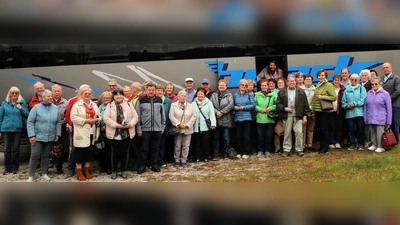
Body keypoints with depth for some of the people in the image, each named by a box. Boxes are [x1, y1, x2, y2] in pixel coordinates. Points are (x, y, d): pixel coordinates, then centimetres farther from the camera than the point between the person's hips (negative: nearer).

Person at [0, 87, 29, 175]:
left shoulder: (22, 102, 5)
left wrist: (21, 108, -12)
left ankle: (15, 168, 13)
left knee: (16, 149, 3)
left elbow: (27, 115, 3)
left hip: (18, 129, 0)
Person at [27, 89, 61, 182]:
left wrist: (57, 134, 5)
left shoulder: (55, 108, 4)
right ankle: (31, 176, 7)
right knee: (35, 156, -3)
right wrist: (31, 135, -12)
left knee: (46, 155, 12)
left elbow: (58, 122, 9)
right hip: (38, 137, -3)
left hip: (50, 137, 4)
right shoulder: (36, 107, -7)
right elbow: (30, 122, -7)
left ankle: (44, 174, 24)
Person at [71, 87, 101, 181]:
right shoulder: (77, 105, -4)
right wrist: (86, 121, -17)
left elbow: (99, 116, 16)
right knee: (80, 152, -2)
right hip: (81, 133, -6)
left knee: (90, 152, 10)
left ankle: (86, 170, 21)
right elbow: (73, 117, -14)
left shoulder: (94, 105, 16)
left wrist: (96, 120, -7)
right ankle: (79, 172, 7)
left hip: (92, 133, 6)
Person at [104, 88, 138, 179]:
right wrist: (116, 125, -20)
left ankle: (124, 171, 22)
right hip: (115, 134, -2)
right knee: (115, 153, 6)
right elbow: (106, 118, -11)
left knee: (125, 153, 9)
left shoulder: (129, 105, 5)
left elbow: (135, 117, 3)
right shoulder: (110, 106, -1)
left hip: (127, 133, 2)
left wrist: (130, 124, -15)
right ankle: (114, 171, 19)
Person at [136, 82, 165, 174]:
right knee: (144, 148, 4)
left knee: (155, 148, 9)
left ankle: (154, 165, 20)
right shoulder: (141, 101, -2)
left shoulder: (159, 100, 6)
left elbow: (163, 114, 11)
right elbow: (138, 116, -1)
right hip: (145, 129, -2)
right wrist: (138, 128, -4)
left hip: (157, 129, 2)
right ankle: (142, 166, 13)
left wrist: (163, 127, 8)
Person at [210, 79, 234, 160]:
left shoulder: (229, 95, 2)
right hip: (216, 120, 2)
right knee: (215, 138, 5)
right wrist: (216, 112, -16)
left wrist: (222, 112, -16)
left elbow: (230, 105, -11)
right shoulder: (214, 95, 10)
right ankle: (216, 154, 12)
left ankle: (225, 154, 15)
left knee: (226, 137, 3)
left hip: (226, 120, -2)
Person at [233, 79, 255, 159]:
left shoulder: (250, 95, 2)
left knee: (246, 136, -1)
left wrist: (243, 107, -11)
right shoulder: (235, 95, 8)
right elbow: (232, 105, 12)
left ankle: (246, 153, 7)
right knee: (239, 136, 5)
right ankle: (239, 152, 15)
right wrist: (235, 107, -10)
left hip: (247, 118, -2)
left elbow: (253, 105, -5)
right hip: (238, 118, 2)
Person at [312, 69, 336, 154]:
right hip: (317, 110, 7)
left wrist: (323, 97, -17)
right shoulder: (317, 86, 16)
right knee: (318, 129, 10)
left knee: (324, 129, -2)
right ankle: (321, 146, 22)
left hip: (325, 111, -7)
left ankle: (325, 147, 7)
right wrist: (313, 110, 17)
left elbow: (334, 97, -13)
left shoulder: (329, 85, -6)